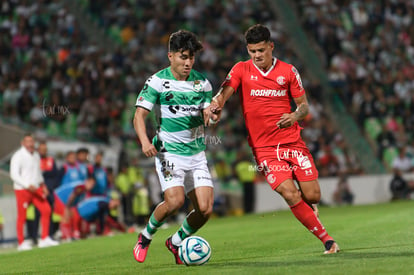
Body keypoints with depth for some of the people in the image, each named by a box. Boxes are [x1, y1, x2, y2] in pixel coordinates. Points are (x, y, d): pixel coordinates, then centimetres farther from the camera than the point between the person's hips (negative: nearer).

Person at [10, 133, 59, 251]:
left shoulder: (36, 155, 14)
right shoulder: (18, 156, -10)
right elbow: (14, 175, -16)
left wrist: (43, 185, 12)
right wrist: (28, 186, -25)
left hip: (36, 189, 7)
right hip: (22, 190, -7)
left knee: (46, 210, -2)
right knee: (22, 216, -3)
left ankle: (44, 239, 6)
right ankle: (21, 242, 6)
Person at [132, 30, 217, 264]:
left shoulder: (202, 82, 6)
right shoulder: (157, 81, -6)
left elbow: (208, 117, 8)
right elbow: (140, 115, -7)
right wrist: (145, 141, -25)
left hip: (197, 153, 4)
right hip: (169, 152, -4)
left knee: (205, 209, -7)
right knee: (175, 201, -23)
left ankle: (176, 242, 20)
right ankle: (146, 236, 5)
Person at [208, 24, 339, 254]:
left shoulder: (288, 71, 5)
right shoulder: (241, 70, 2)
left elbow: (304, 105, 9)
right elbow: (224, 93, -12)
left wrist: (295, 116, -14)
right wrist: (216, 107, -35)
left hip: (292, 141, 2)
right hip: (264, 147, -1)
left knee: (313, 196, -4)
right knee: (290, 195, -17)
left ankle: (306, 209, 35)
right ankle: (326, 239, -5)